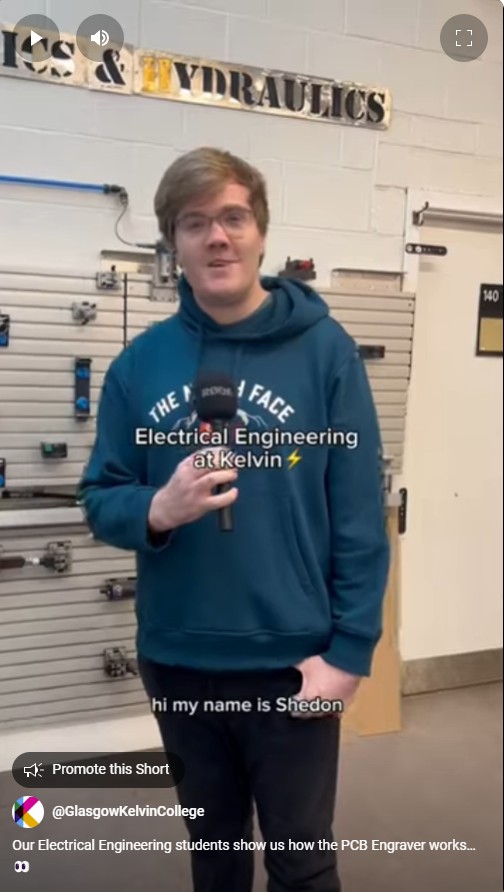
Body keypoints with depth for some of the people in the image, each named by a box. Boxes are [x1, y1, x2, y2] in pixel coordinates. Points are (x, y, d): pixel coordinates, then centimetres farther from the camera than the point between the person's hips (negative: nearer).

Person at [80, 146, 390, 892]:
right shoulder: (139, 362, -1)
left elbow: (360, 515, -8)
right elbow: (101, 502, 1)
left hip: (293, 662, -2)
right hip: (177, 661, 3)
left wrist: (349, 650, -10)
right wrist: (158, 509, -21)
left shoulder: (325, 350, -9)